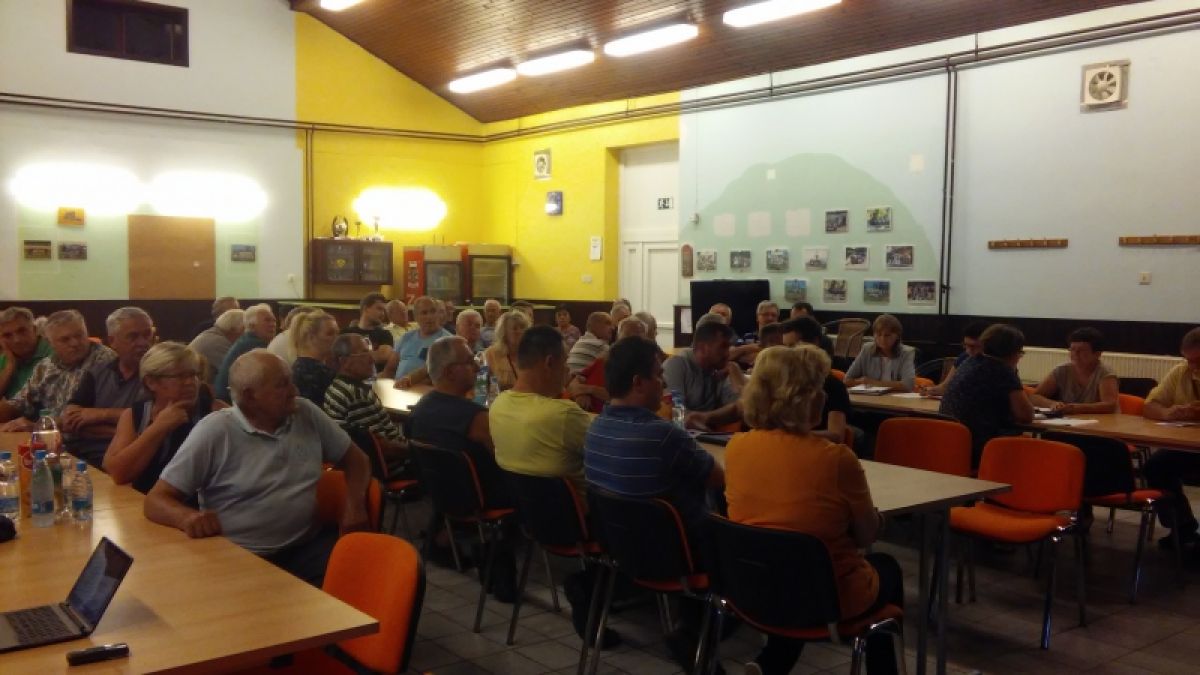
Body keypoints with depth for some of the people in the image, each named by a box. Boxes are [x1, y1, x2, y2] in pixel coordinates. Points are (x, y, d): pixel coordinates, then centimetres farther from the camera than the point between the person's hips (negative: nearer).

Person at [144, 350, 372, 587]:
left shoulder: (306, 414, 7)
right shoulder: (214, 432, -6)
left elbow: (354, 459, 17)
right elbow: (156, 500, -5)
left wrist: (354, 503, -4)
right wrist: (187, 516, -28)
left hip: (307, 548, 4)